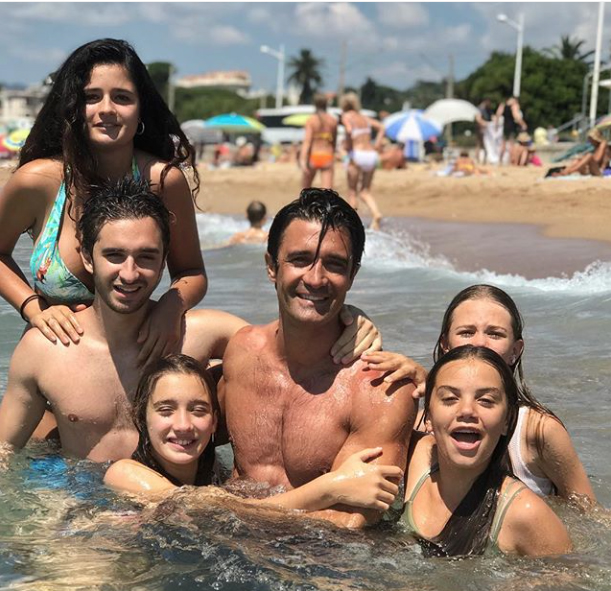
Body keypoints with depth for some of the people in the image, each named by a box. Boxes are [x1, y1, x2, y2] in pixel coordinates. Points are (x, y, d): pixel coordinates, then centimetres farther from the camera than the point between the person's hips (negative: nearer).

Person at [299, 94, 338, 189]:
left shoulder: (311, 120, -5)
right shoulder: (334, 121, 5)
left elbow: (307, 141, -15)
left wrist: (303, 161, -22)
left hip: (313, 158, -1)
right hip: (327, 159, 2)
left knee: (305, 189, 22)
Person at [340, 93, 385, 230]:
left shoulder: (346, 116, 0)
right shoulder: (364, 117, 18)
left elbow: (349, 130, -20)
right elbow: (381, 127, 13)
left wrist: (348, 146, -7)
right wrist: (377, 144, 9)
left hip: (357, 154, -6)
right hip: (371, 155, 6)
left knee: (352, 191, 7)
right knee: (365, 192, 13)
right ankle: (376, 214, -12)